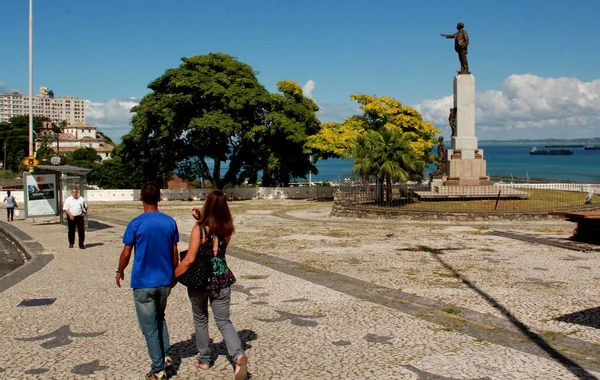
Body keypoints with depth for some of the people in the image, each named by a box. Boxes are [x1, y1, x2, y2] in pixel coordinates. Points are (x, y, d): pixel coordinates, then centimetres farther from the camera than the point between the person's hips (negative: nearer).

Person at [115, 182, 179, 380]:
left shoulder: (136, 224, -13)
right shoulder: (170, 222, -2)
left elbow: (126, 254, -7)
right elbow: (174, 253, 5)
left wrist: (120, 272, 12)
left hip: (143, 283, -4)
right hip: (165, 281, 4)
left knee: (150, 327, 5)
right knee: (160, 319, 26)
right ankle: (166, 356, 19)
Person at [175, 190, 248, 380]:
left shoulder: (199, 229, -18)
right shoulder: (227, 229, -4)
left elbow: (189, 259, -20)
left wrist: (173, 276, -9)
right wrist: (202, 220, 7)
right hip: (221, 280, 3)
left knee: (200, 320, 20)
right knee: (224, 322, 10)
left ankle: (204, 360, 31)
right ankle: (239, 355, -13)